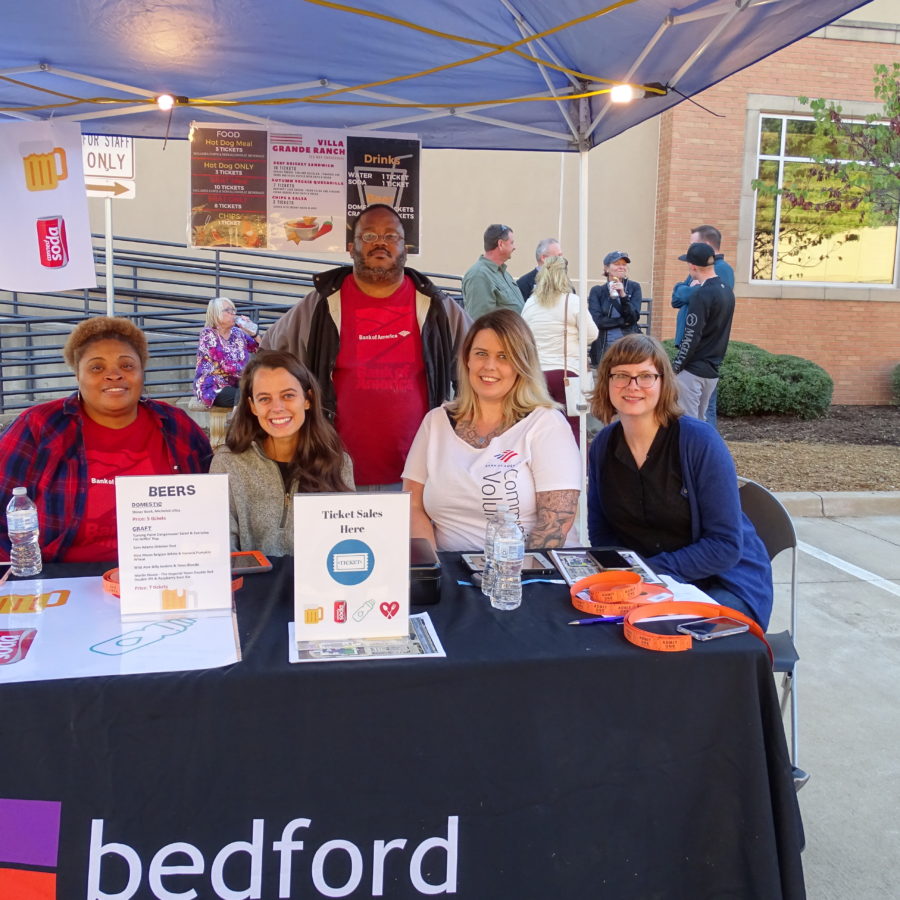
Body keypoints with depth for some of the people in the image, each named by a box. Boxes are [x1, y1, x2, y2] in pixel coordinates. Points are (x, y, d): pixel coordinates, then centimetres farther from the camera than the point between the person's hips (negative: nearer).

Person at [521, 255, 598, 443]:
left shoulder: (530, 303, 5)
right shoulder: (573, 301, -7)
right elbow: (591, 334, -3)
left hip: (537, 372, 4)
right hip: (567, 370, -4)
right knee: (575, 426, 0)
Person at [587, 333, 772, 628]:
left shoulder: (700, 441, -16)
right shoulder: (603, 446, -1)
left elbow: (726, 546, -18)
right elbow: (601, 533, 8)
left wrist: (650, 571, -23)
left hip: (725, 584, -4)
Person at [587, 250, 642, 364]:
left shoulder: (634, 287, 10)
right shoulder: (597, 291, 6)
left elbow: (634, 317, -2)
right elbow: (597, 321, -5)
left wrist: (623, 295, -15)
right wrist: (624, 321, -5)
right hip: (604, 346, -1)